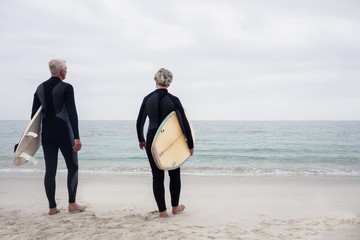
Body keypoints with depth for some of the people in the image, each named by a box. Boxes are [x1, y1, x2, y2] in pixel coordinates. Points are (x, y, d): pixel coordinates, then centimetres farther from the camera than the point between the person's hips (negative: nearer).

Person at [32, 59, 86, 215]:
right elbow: (72, 113, -16)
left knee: (50, 170, 6)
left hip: (46, 133, 6)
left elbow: (34, 113, 10)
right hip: (63, 132, -5)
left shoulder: (40, 88, 9)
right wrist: (77, 137, -17)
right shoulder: (66, 88, -9)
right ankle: (72, 204, 7)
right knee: (72, 167, 6)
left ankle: (52, 207, 11)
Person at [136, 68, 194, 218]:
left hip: (152, 141, 2)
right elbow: (185, 123, -9)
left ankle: (162, 211, 13)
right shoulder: (173, 100, -8)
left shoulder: (148, 99, -1)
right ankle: (175, 207, 28)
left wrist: (141, 140, 20)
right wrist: (190, 144, 0)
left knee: (157, 176, 9)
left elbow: (139, 122, 5)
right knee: (174, 174, 17)